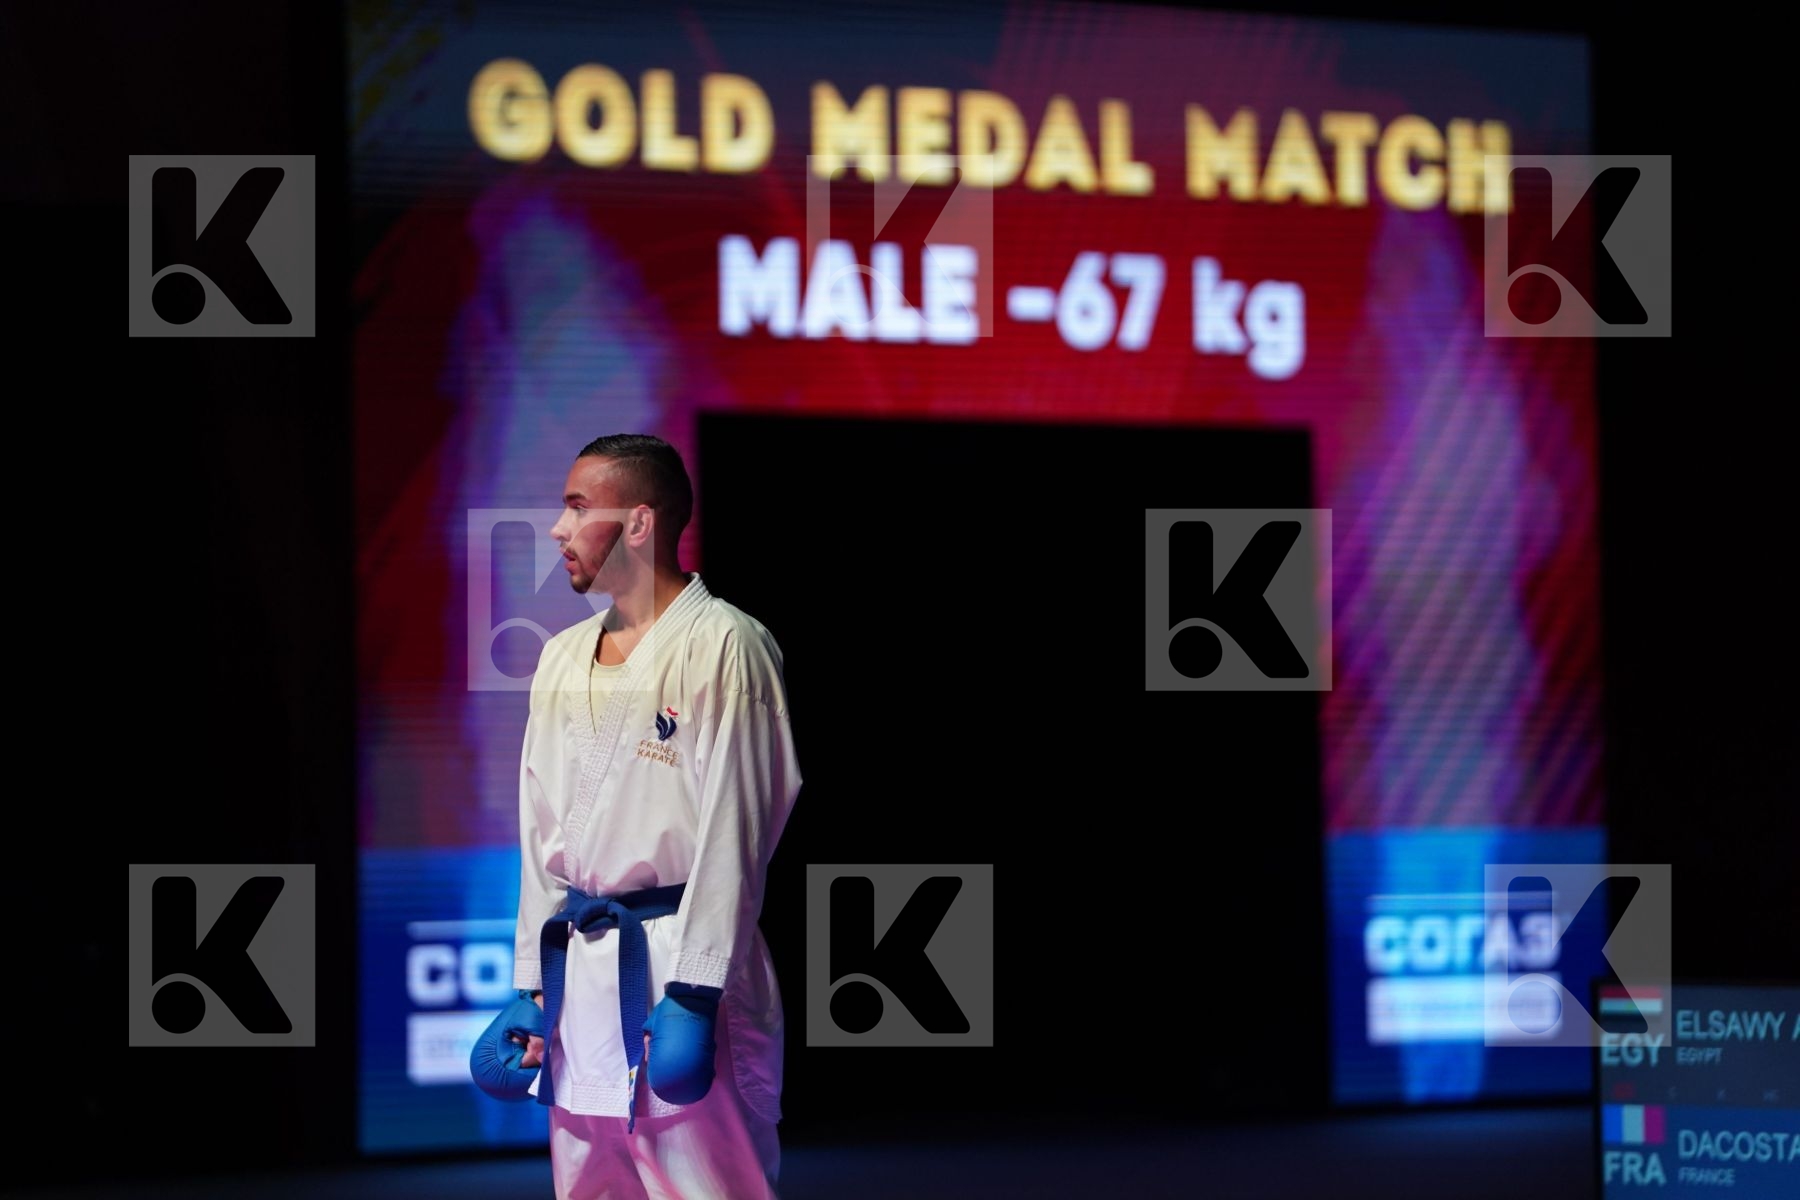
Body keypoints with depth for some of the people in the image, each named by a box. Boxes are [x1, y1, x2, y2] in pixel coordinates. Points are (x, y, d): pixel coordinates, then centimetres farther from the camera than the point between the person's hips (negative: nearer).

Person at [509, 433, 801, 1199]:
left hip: (680, 964, -7)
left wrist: (692, 999, -18)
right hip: (576, 970, 7)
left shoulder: (722, 646, -9)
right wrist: (531, 987, 12)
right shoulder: (564, 659, 13)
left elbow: (731, 833, -13)